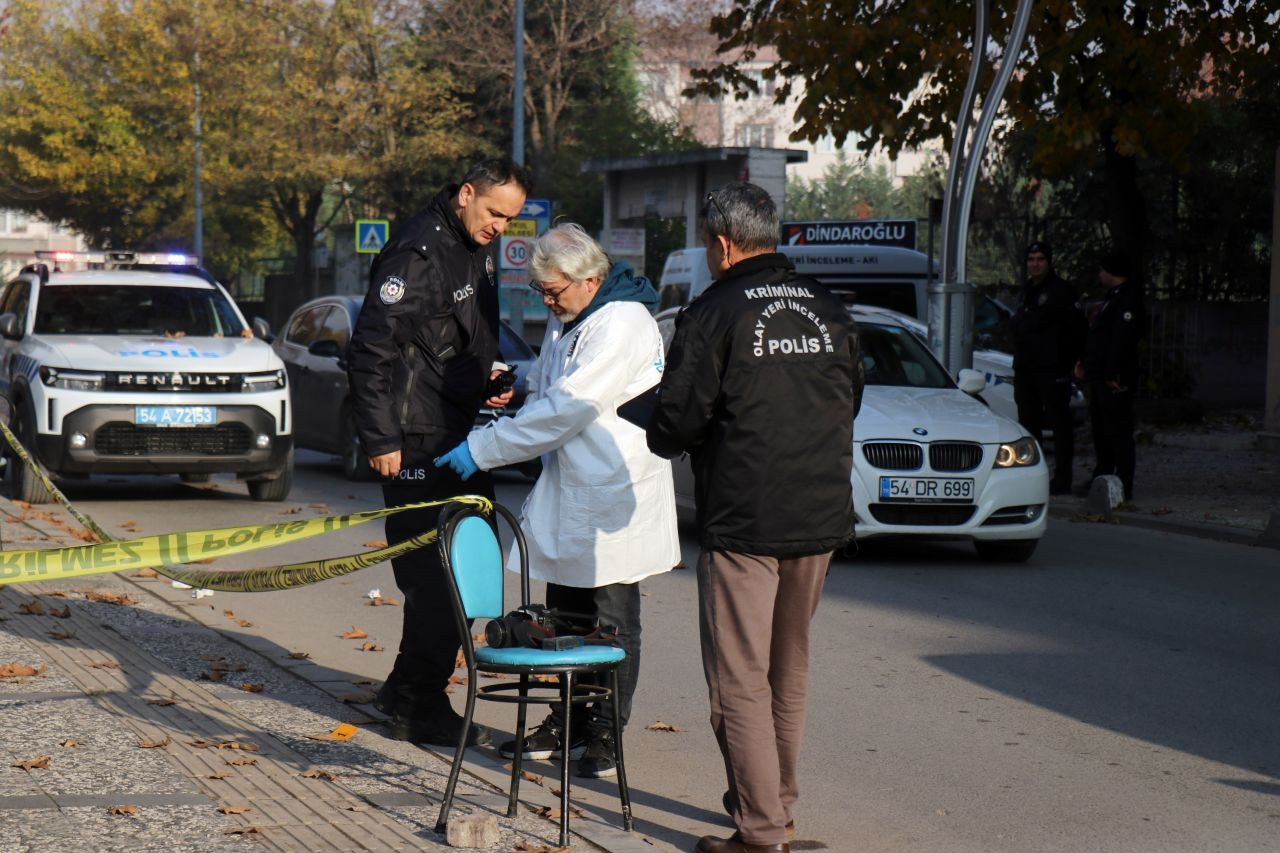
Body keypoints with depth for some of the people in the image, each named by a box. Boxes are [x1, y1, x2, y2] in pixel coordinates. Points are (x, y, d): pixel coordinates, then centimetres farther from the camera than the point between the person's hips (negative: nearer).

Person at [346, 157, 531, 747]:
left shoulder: (480, 249, 12)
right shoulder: (419, 253, -17)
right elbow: (370, 349, -20)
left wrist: (487, 378, 11)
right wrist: (381, 439, -21)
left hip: (460, 433, 10)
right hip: (418, 442, -10)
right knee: (436, 573, -6)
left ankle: (408, 690, 24)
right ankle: (419, 710, 4)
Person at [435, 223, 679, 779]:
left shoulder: (622, 325, -20)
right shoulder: (565, 320, 11)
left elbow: (566, 409, -23)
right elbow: (545, 389, 26)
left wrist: (482, 450, -19)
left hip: (613, 494, -9)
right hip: (567, 491, 9)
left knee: (612, 624, 2)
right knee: (565, 619, 14)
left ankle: (604, 733, 10)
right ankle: (567, 722, 24)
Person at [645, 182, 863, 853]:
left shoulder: (714, 314, -11)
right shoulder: (827, 309, 8)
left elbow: (677, 421, -11)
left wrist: (662, 435, 11)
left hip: (743, 525, -6)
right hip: (821, 519, 7)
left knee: (740, 681, -2)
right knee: (789, 672, 19)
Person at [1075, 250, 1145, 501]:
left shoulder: (1127, 299, -14)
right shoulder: (1113, 297, 19)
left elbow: (1123, 339, -23)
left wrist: (1112, 373, -26)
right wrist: (1085, 363, 19)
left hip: (1114, 380, -11)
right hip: (1100, 377, 11)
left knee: (1118, 433, -8)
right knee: (1100, 431, 15)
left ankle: (1123, 488, -7)